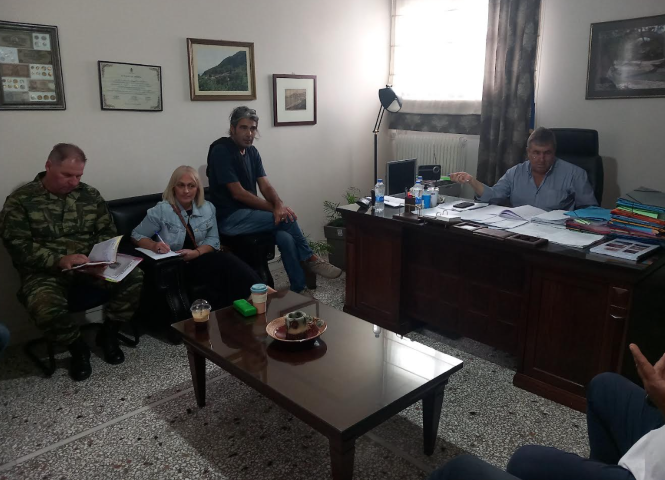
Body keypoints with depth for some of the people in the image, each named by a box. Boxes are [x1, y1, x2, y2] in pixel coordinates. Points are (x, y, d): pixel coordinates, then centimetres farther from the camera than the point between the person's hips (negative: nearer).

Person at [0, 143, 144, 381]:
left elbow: (108, 231, 11)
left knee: (135, 278, -22)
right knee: (45, 308, -36)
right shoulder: (21, 200, -4)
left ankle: (108, 334, 3)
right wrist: (59, 260, -25)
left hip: (91, 265, 3)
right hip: (45, 270, -3)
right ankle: (78, 349, -3)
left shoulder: (90, 194, 7)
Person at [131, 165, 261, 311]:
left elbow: (213, 240, 6)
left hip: (202, 258, 4)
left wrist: (196, 252, -15)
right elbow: (136, 235, 3)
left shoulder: (207, 208, 8)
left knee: (228, 261, -30)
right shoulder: (161, 211, -4)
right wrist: (153, 246, -19)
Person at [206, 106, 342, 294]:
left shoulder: (252, 151, 10)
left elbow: (265, 185, 2)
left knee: (285, 237, -16)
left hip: (247, 213, 7)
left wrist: (279, 204, -20)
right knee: (286, 218, -18)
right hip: (230, 218, -7)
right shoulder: (221, 151, -14)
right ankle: (309, 259, 3)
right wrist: (274, 208, -17)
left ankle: (299, 290, -8)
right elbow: (238, 193, -18)